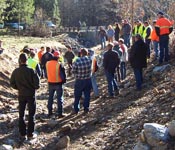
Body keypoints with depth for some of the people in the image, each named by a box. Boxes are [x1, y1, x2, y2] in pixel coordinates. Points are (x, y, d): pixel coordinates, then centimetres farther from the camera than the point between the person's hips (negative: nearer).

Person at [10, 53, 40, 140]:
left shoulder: (16, 72, -7)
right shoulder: (31, 71, -16)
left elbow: (12, 83, -1)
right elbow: (37, 83, -17)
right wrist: (34, 87, 4)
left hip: (21, 95, 3)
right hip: (31, 95, -2)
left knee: (21, 115, 14)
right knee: (31, 115, 8)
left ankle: (22, 134, 17)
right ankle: (30, 134, 11)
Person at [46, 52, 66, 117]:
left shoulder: (47, 63, -2)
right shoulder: (59, 64, -19)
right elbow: (62, 74, -13)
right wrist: (64, 80, 4)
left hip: (50, 83, 5)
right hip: (58, 83, -4)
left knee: (50, 97, 17)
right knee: (59, 98, 5)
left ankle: (50, 112, 22)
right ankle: (60, 113, 6)